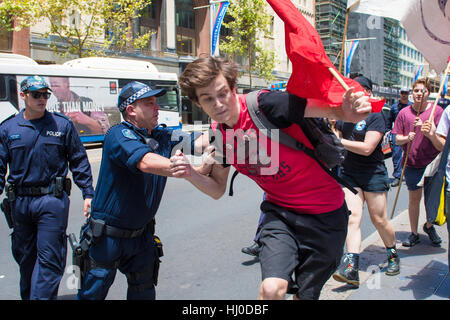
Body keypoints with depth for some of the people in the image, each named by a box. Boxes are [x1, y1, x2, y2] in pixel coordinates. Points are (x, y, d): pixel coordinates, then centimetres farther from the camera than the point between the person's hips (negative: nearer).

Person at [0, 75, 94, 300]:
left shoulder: (62, 125, 3)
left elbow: (79, 161, 6)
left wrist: (88, 193, 2)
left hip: (52, 199, -3)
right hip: (20, 201, 3)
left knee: (49, 257, -5)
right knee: (24, 256, 16)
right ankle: (27, 295, 34)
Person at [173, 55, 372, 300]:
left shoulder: (265, 105, -22)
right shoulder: (219, 133, -3)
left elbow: (327, 108, -25)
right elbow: (218, 189, 6)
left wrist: (349, 113, -47)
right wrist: (190, 175, -13)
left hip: (324, 211, -3)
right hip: (280, 211, 4)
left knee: (306, 293, 11)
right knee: (272, 288, -18)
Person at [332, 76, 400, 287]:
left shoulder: (375, 117, -8)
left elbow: (367, 148, -18)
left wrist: (339, 141, -17)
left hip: (373, 174, -4)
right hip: (349, 173, 4)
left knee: (379, 220, 5)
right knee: (353, 217, -10)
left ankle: (393, 256, 32)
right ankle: (351, 268, -15)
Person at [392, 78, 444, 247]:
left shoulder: (437, 110, 0)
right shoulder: (404, 113, 3)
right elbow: (397, 139, 5)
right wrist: (406, 138, -17)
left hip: (433, 162, 0)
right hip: (412, 163, 1)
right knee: (414, 198, 6)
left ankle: (429, 225, 34)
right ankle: (414, 233, 18)